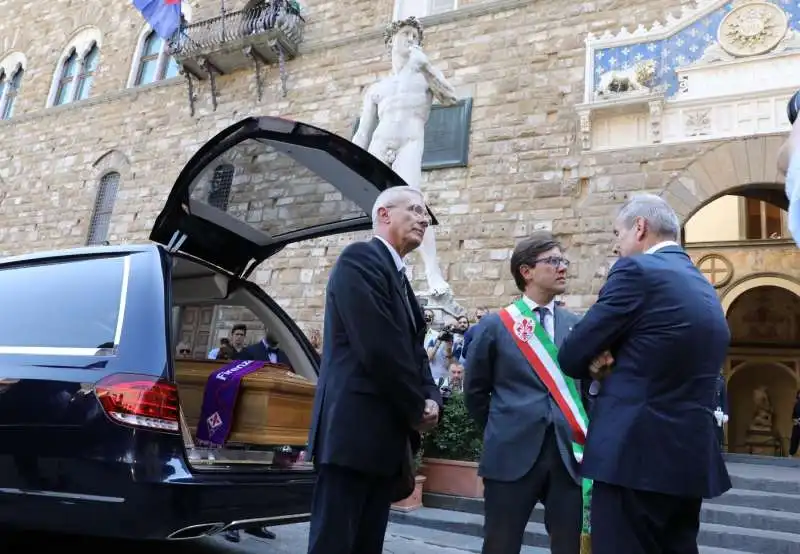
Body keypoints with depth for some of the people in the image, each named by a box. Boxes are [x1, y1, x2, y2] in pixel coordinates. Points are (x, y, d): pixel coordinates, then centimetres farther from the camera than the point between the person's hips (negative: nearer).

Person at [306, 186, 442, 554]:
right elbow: (379, 348, -17)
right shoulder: (360, 259, -8)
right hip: (354, 430, -9)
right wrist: (418, 409, -6)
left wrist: (431, 399, -1)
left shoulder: (399, 278, 21)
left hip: (388, 436, 9)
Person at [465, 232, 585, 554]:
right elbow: (475, 391, 7)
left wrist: (579, 433, 4)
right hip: (512, 455, -2)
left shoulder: (575, 325, 8)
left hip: (567, 454, 3)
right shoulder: (495, 326, 0)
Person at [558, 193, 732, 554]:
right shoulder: (704, 288, 15)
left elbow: (572, 356, -10)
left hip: (637, 454, -9)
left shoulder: (638, 270, -11)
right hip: (691, 455, 9)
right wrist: (618, 368, 0)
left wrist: (601, 367, 9)